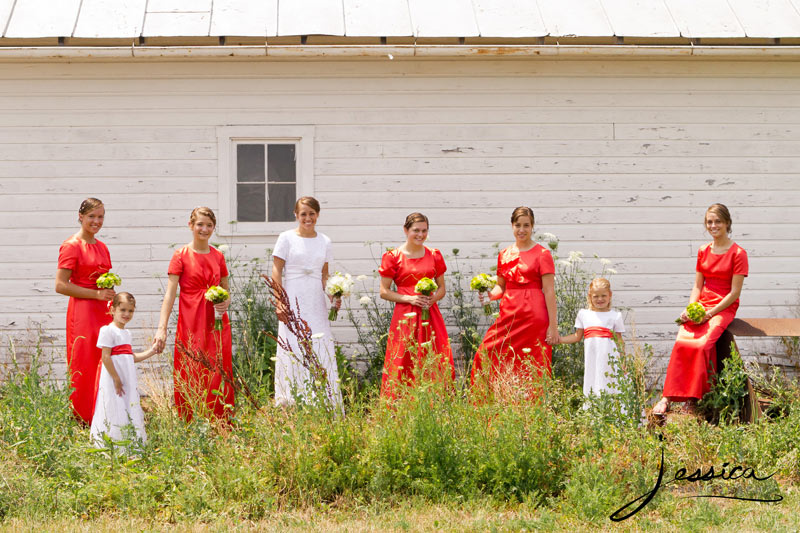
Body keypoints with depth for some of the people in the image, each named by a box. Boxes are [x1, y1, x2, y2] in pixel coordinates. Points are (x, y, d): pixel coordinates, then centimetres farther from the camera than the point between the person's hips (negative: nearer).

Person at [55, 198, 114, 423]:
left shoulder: (101, 247, 16)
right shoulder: (71, 246, -7)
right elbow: (60, 286, -13)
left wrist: (110, 294, 9)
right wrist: (96, 294, -15)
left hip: (102, 312, 7)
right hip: (82, 312, -7)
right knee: (85, 365, -6)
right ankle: (82, 419, 0)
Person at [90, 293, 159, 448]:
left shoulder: (126, 333, 16)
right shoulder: (107, 330, -11)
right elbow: (106, 357, -16)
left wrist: (151, 351, 15)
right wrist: (116, 379, -18)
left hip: (128, 381, 9)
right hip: (113, 382, -8)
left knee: (130, 411, 9)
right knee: (115, 411, -8)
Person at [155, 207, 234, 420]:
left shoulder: (218, 256, 11)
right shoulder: (181, 255, -1)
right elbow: (170, 293, -6)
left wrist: (226, 304, -4)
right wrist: (162, 328, -15)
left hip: (216, 324, 4)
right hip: (191, 324, -4)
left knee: (218, 376, 1)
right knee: (191, 379, -5)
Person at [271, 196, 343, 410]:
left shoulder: (324, 242, 12)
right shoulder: (287, 238, 0)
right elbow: (276, 273, -2)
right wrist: (279, 303, -11)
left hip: (316, 303, 4)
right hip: (292, 303, -4)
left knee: (322, 352, -1)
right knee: (293, 354, -6)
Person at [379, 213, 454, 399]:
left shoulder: (434, 255, 11)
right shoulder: (393, 256, 0)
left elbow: (441, 288, 16)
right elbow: (384, 292, 1)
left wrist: (432, 299, -5)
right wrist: (409, 298, -12)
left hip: (430, 315, 3)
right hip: (405, 317, -3)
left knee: (435, 366, -2)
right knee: (404, 366, -7)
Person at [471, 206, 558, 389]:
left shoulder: (542, 254, -1)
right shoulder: (504, 255, 14)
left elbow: (549, 291, -5)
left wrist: (553, 325, -10)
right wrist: (490, 294, -1)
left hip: (533, 317, -5)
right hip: (509, 315, 5)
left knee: (530, 368, -7)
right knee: (486, 357, -7)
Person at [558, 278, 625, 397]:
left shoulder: (615, 316, 7)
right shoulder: (584, 314, 12)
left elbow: (619, 340, 10)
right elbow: (577, 337, 17)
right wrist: (559, 340, 7)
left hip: (608, 358, -2)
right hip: (591, 359, 2)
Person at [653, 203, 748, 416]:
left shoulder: (738, 254, -3)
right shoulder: (703, 251, 15)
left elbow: (735, 292, -7)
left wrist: (709, 313, -15)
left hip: (724, 308, -4)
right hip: (701, 305, 4)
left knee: (702, 345, -30)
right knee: (681, 342, -24)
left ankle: (692, 400, -22)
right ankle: (668, 397, -28)